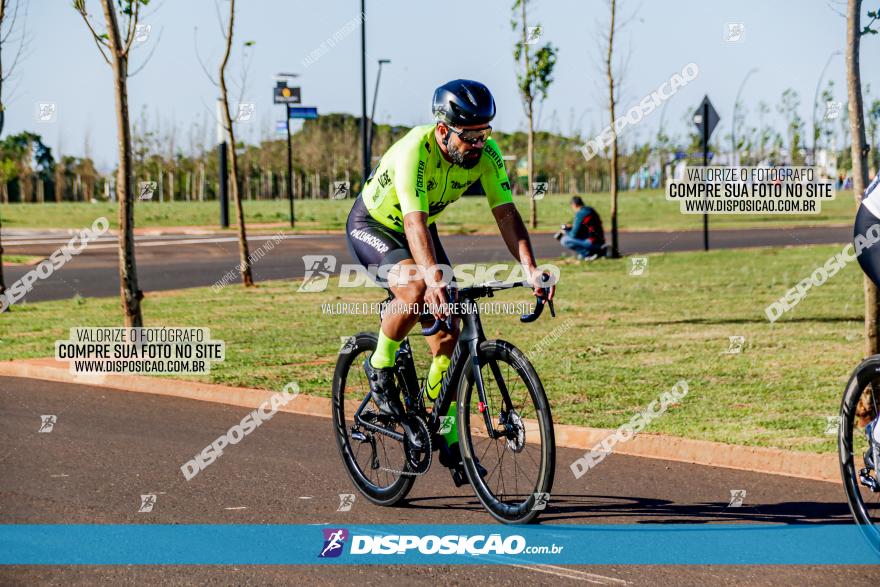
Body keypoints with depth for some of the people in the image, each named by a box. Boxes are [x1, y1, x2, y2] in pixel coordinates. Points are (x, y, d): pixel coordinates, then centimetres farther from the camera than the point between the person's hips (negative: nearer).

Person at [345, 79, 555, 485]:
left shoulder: (486, 153, -20)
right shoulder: (415, 151, -37)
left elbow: (505, 212, -22)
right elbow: (415, 222, -46)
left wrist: (530, 269, -37)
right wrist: (434, 278, -60)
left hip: (417, 229, 6)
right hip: (371, 226, -6)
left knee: (447, 333, -4)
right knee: (416, 289, -35)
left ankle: (448, 437, 8)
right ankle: (379, 368, -10)